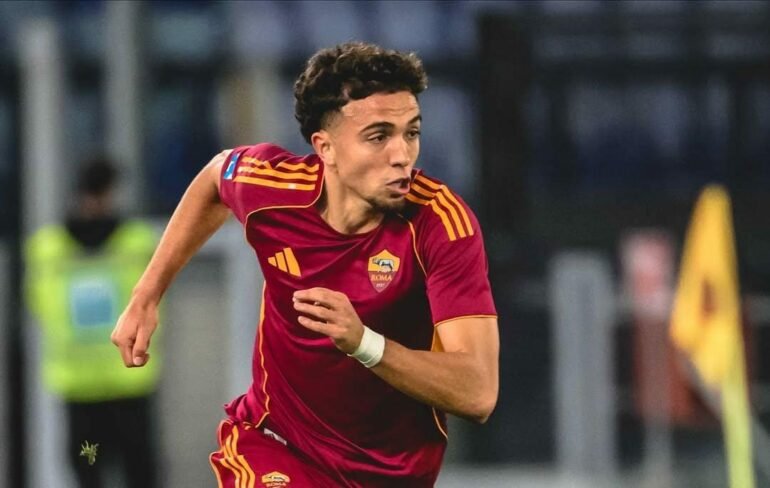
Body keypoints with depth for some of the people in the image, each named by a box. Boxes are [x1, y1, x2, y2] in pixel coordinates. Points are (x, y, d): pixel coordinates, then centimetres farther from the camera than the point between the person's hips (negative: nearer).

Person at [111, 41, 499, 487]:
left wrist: (364, 343, -46)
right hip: (274, 447, 0)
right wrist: (146, 299, 12)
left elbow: (478, 393, -32)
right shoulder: (268, 183, -17)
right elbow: (214, 179, 11)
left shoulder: (443, 223, -25)